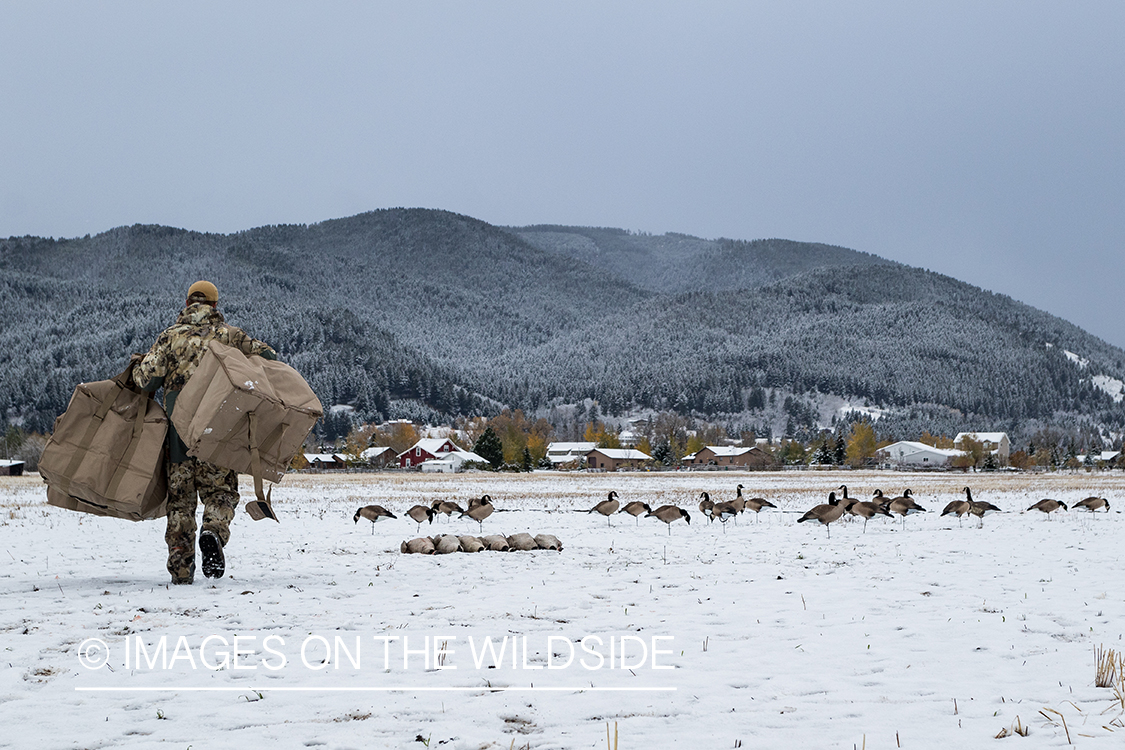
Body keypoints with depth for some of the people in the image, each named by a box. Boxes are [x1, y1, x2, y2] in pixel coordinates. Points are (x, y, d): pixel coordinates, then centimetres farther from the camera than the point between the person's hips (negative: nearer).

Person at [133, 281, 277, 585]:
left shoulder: (171, 335, 7)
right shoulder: (227, 334, 7)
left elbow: (147, 377, -2)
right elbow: (267, 356, -1)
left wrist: (139, 367, 19)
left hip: (177, 426, 1)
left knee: (179, 497, 8)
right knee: (220, 491, 9)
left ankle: (180, 568, 4)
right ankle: (213, 533, -22)